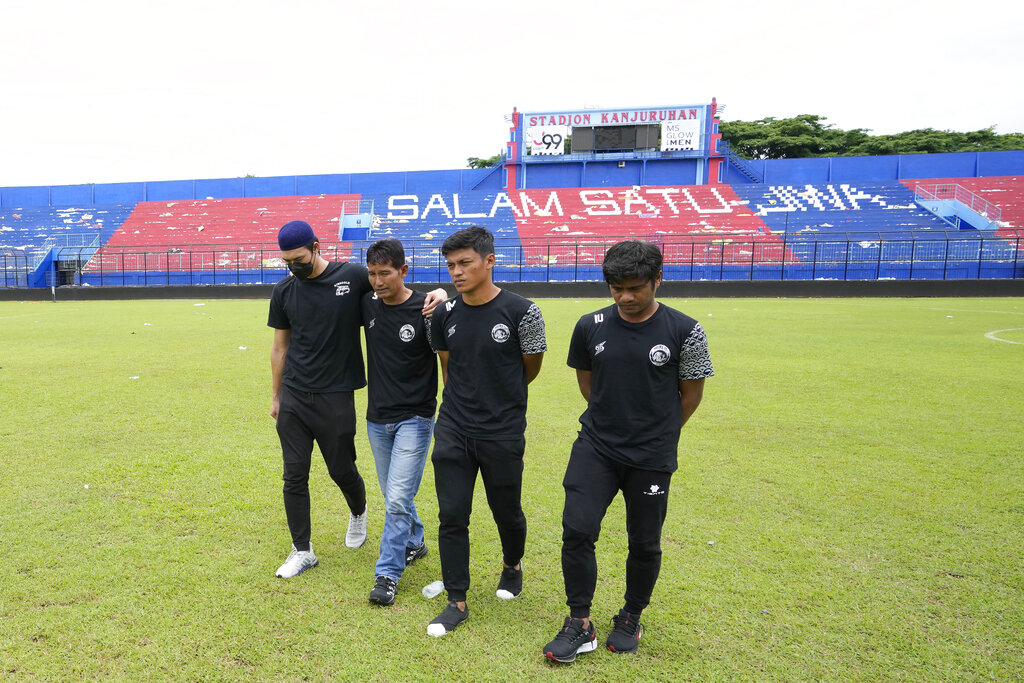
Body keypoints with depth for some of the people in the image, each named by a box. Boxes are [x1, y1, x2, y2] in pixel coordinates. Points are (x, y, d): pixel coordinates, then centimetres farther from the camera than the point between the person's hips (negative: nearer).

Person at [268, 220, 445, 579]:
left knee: (342, 471, 10)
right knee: (294, 476, 6)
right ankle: (302, 551, 23)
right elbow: (280, 346, 11)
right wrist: (275, 395, 14)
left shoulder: (352, 276, -8)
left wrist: (436, 293, -21)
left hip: (336, 399, -3)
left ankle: (358, 513, 44)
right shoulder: (284, 290, 3)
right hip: (293, 399, 3)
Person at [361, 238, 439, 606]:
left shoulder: (426, 309, -15)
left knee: (398, 499, -6)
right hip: (377, 419, 6)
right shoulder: (367, 304, -1)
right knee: (393, 496, 19)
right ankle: (414, 542, 42)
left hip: (414, 419, -5)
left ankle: (387, 574, 9)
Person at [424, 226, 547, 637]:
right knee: (452, 516, 5)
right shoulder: (446, 314, 0)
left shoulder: (521, 312, -13)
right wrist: (462, 402, 9)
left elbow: (531, 368, 1)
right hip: (453, 431, 3)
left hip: (503, 433, -3)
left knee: (506, 511, 14)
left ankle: (512, 565, 46)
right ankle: (457, 603, 21)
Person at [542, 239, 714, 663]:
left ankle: (631, 618, 36)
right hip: (596, 447, 2)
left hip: (652, 457, -1)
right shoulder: (590, 326, -2)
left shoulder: (684, 332, -9)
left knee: (644, 543, 11)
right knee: (577, 530, -6)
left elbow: (691, 393, 3)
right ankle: (580, 625, 14)